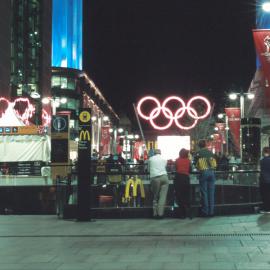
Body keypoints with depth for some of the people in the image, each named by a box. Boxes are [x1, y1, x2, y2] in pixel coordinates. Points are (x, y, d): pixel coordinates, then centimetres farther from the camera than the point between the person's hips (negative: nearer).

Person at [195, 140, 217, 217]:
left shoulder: (199, 153, -1)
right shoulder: (210, 152, 9)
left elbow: (197, 165, 0)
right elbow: (215, 164, 12)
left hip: (203, 173, -3)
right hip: (211, 172, 3)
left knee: (204, 192, 1)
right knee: (211, 192, 5)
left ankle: (205, 211, 1)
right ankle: (211, 211, 7)